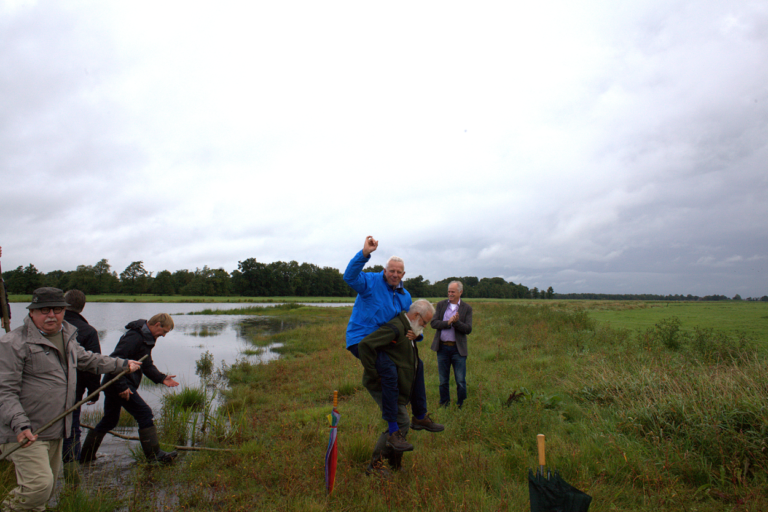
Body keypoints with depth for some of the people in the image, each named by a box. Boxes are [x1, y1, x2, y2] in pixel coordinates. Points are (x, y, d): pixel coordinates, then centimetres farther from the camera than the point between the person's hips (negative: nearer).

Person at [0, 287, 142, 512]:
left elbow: (87, 359, 31)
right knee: (39, 485, -16)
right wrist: (20, 425, -27)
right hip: (26, 433, -8)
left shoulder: (67, 337, 13)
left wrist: (123, 364, 38)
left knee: (48, 489, 14)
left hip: (55, 431, 8)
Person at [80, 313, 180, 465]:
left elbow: (147, 365, 18)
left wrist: (161, 378, 4)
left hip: (114, 385, 11)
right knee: (145, 414, -11)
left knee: (109, 420, 21)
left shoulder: (146, 339, 14)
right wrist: (122, 386, -26)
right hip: (121, 385, -11)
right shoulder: (134, 337, -19)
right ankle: (155, 455, -8)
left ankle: (85, 456, 33)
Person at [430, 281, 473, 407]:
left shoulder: (467, 308, -1)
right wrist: (448, 323, -19)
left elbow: (468, 329, -8)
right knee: (443, 381, 11)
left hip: (458, 349, -2)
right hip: (442, 347, 2)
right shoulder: (441, 304, 5)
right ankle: (444, 405, 26)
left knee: (461, 382, 0)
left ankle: (460, 406, 18)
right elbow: (433, 323, -4)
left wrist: (456, 322, -24)